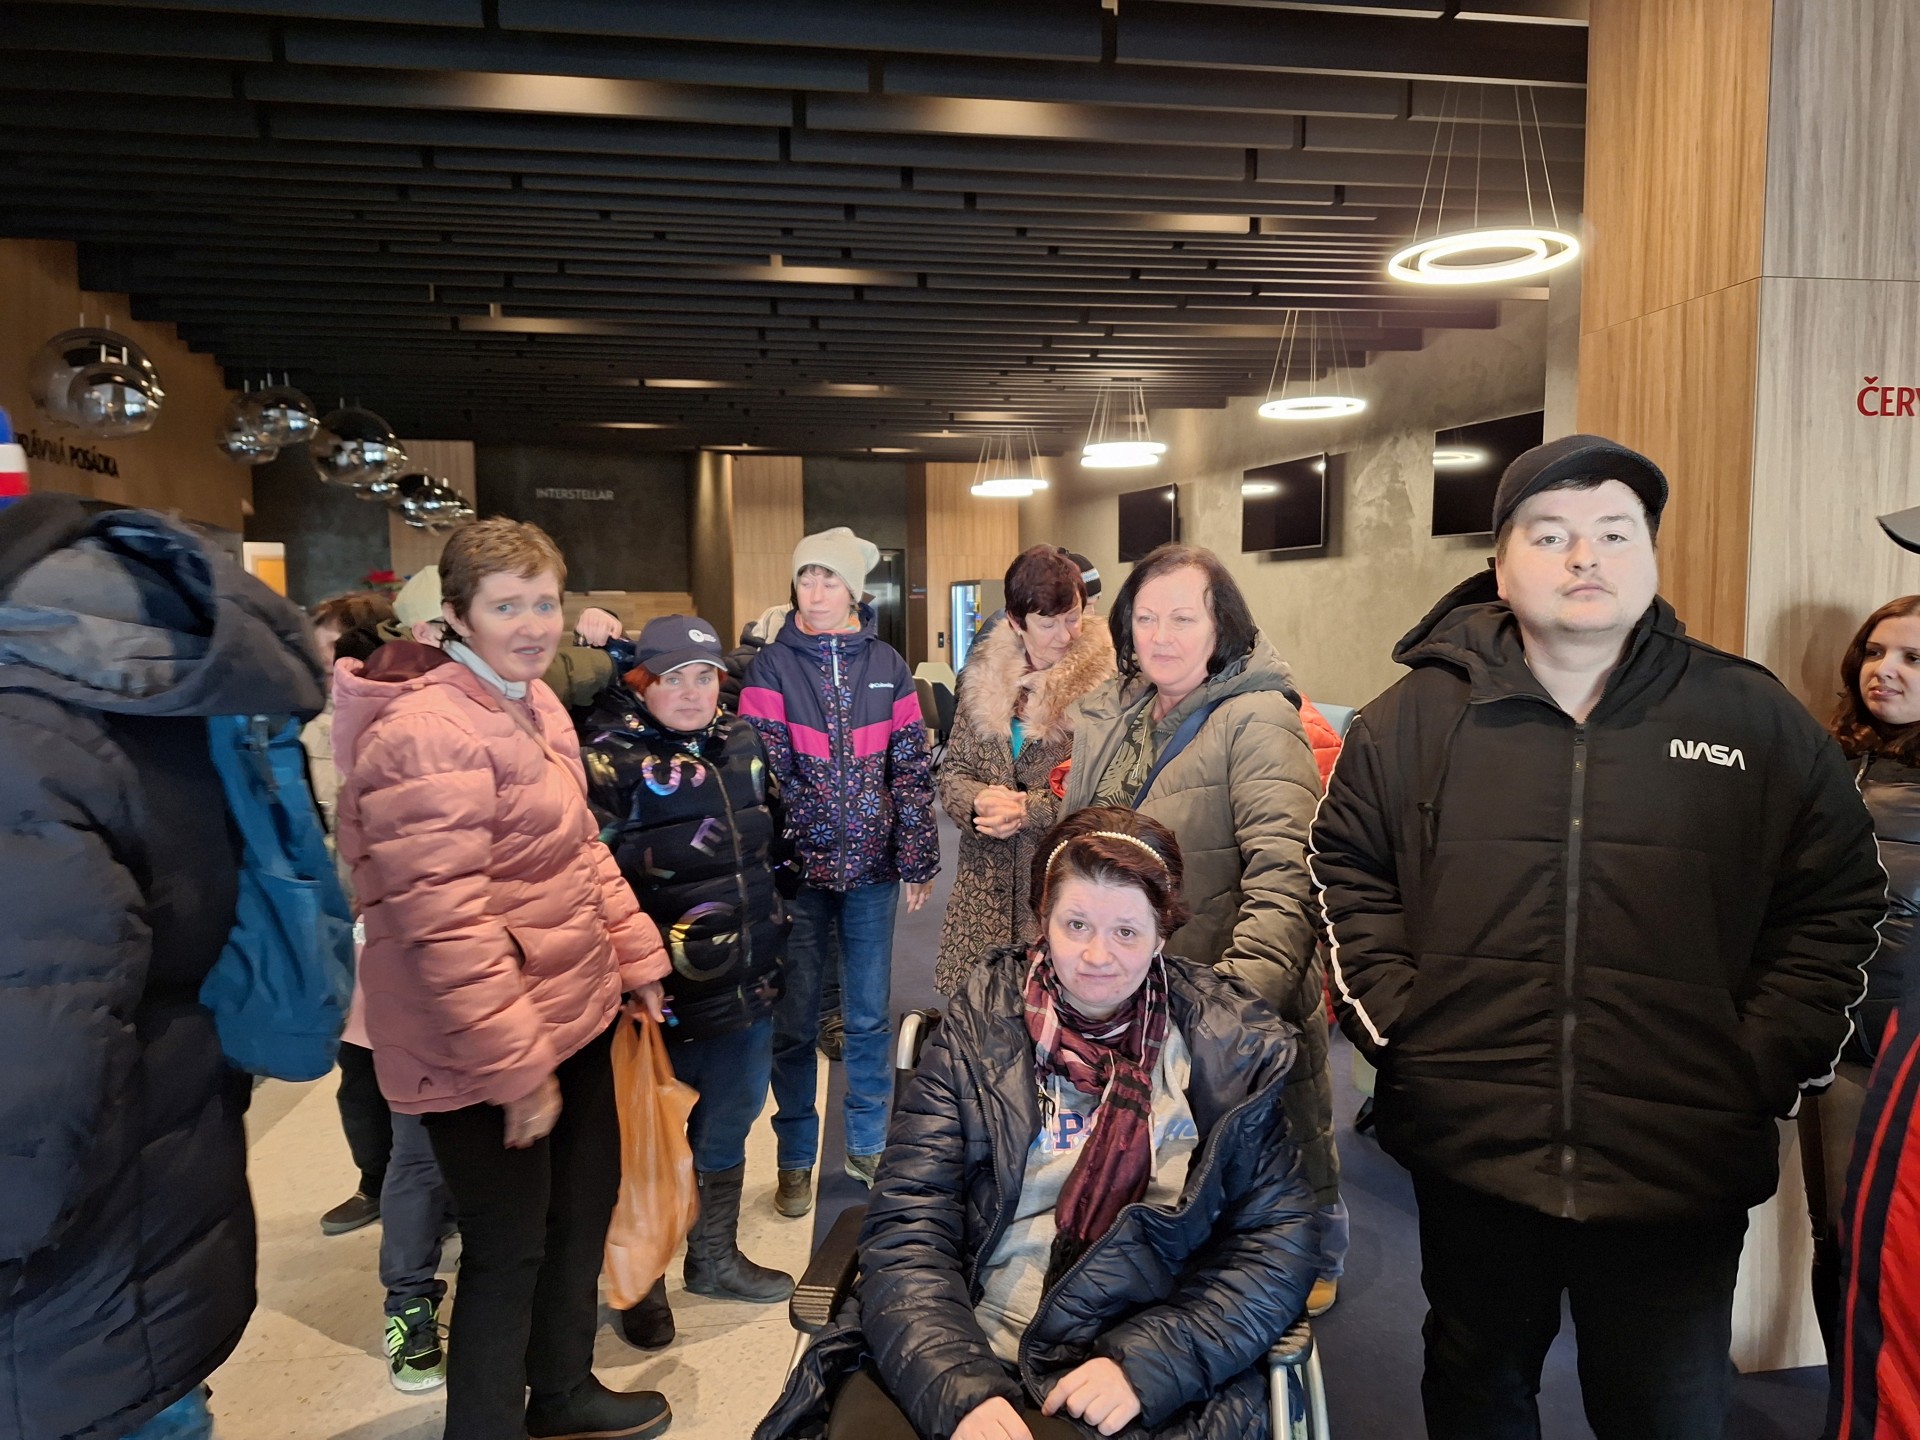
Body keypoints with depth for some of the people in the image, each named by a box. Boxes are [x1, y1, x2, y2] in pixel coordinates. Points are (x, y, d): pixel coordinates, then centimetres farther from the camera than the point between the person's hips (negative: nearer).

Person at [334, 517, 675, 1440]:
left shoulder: (534, 699, 7)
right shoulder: (426, 733, -24)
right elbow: (445, 921, -27)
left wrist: (636, 954, 14)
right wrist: (515, 1064, -25)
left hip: (575, 1008, 10)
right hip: (483, 1044, -10)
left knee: (584, 1208, 23)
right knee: (509, 1247, 7)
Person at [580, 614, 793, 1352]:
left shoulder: (742, 741, 5)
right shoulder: (608, 758, -15)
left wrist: (770, 930, 19)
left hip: (748, 979, 7)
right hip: (665, 990, -6)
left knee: (732, 1113, 19)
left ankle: (714, 1255, 41)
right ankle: (642, 1280, 31)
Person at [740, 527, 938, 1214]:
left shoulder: (887, 666, 4)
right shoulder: (771, 667, -2)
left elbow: (911, 768, 4)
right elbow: (761, 770, -8)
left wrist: (917, 860, 2)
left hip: (871, 870, 2)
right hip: (798, 870, -1)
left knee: (869, 1016, 12)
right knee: (794, 1022, 7)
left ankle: (868, 1145, 30)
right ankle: (796, 1158, 25)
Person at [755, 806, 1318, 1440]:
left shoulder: (1232, 1050, 1)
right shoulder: (976, 1032, 1)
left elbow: (1277, 1240, -1)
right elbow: (907, 1226, -4)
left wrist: (1143, 1365, -14)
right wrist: (958, 1388, -19)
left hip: (1155, 1386, -1)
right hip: (961, 1360, 2)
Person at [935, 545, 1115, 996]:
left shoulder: (1104, 680, -7)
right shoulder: (985, 675, 8)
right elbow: (953, 770, 11)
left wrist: (1029, 810, -16)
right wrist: (979, 801, -10)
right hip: (986, 878, 4)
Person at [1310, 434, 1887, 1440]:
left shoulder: (1756, 719, 0)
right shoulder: (1414, 718, -1)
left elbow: (1839, 904, 4)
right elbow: (1348, 875, 5)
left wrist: (1766, 1062, -5)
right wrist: (1394, 1021, -5)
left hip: (1686, 1169, 0)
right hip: (1470, 1152, 1)